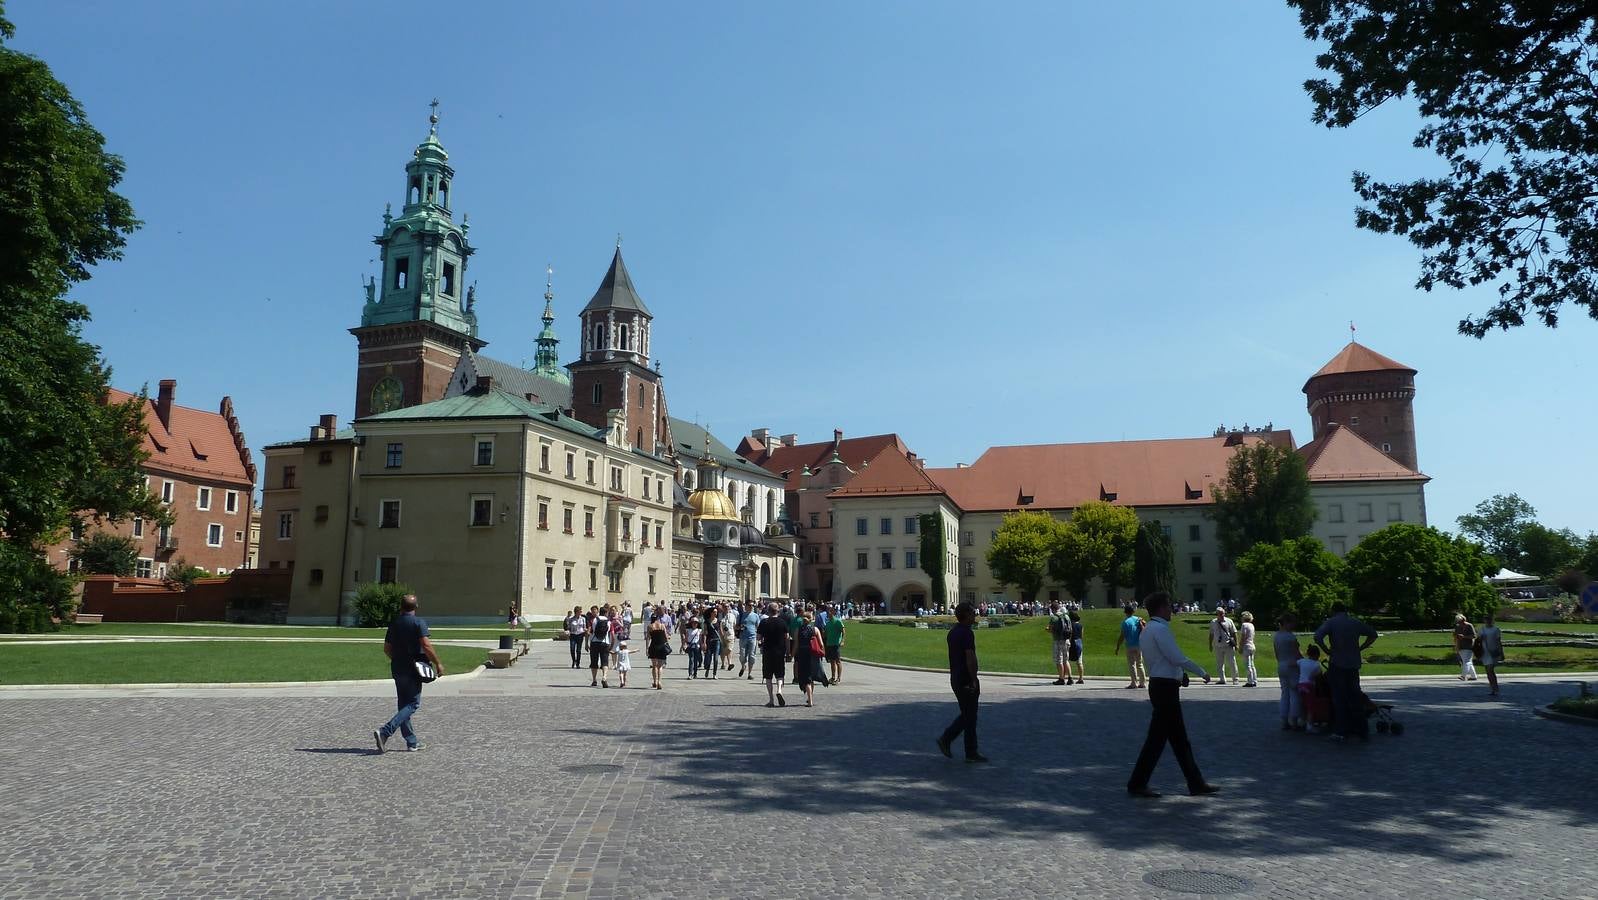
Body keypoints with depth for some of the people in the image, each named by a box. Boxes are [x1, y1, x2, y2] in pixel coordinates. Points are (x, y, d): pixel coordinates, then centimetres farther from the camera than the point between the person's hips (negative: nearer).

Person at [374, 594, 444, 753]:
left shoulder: (393, 623, 9)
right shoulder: (418, 622, -11)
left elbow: (386, 648, 14)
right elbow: (426, 646, -18)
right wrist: (438, 663, -9)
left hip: (397, 668, 7)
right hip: (413, 669, -7)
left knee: (404, 705, 12)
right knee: (413, 705, -2)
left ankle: (411, 742, 14)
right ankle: (385, 731, -18)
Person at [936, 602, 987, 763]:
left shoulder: (953, 632, 12)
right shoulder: (967, 633, -17)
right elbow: (970, 658, -22)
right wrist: (974, 680, -18)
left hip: (955, 679, 9)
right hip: (966, 680, -9)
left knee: (966, 714, 17)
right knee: (970, 717, 0)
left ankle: (946, 739, 10)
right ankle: (971, 753, 8)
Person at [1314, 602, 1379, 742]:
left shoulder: (1330, 622, -5)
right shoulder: (1356, 622, 9)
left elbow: (1317, 637, -20)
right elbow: (1373, 634, 21)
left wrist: (1327, 651, -8)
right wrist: (1360, 648, 15)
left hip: (1337, 664, -4)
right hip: (1354, 664, 4)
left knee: (1339, 698, 1)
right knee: (1355, 697, 13)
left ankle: (1341, 732, 1)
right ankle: (1362, 730, 16)